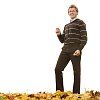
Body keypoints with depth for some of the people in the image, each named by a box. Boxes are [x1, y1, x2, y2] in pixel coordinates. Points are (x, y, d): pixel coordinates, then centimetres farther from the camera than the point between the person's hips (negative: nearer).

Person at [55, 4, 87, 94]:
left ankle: (76, 93, 0)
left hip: (75, 50, -6)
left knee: (76, 71, -4)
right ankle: (60, 91, 8)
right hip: (65, 50, 6)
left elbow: (84, 38, -5)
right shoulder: (66, 26, 23)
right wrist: (59, 34, 4)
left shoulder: (81, 23, 4)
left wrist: (79, 49, -17)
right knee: (58, 69, 0)